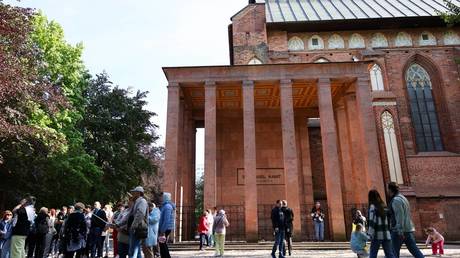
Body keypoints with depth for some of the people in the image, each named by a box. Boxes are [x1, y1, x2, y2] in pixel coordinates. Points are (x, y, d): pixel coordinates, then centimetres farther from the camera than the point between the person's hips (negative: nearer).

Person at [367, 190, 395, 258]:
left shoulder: (373, 206, -5)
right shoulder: (384, 206, 12)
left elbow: (372, 221, -15)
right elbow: (388, 220, 12)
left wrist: (370, 234, -17)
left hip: (377, 235, -5)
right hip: (386, 234, 5)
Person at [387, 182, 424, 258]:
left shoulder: (396, 200, -13)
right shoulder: (402, 198, 17)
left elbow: (400, 216, -21)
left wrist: (400, 232, -23)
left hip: (399, 231, -9)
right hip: (409, 229, 9)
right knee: (415, 250, 7)